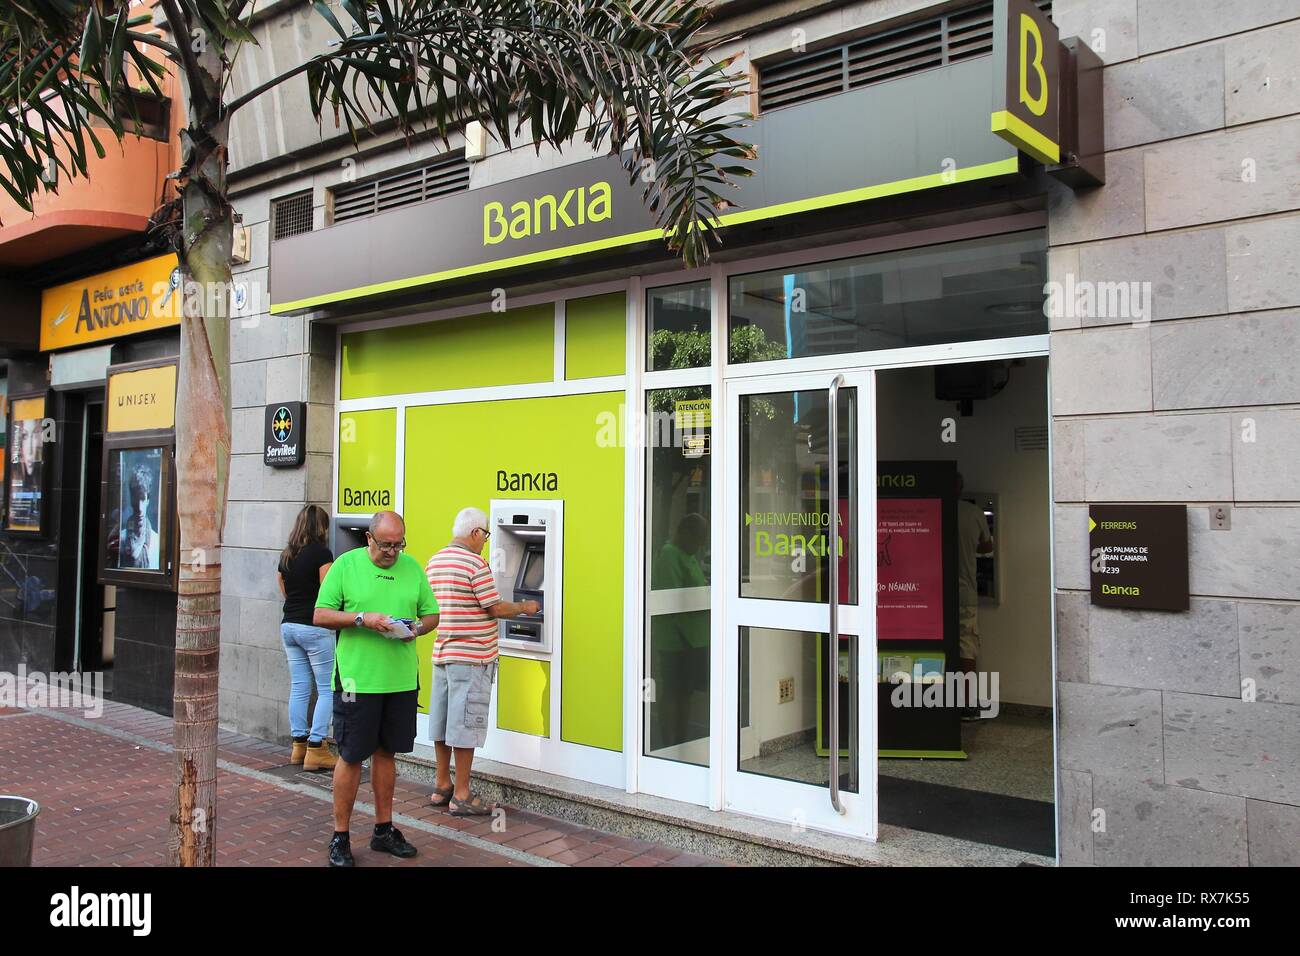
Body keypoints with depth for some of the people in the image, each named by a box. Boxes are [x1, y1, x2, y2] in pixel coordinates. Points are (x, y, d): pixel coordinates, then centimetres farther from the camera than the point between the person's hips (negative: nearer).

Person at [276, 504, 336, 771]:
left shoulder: (286, 555, 10)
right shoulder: (321, 553, -12)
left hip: (289, 625, 8)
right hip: (314, 627, -7)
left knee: (299, 688, 13)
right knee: (328, 689, 0)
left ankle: (299, 744, 18)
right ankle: (316, 749, -2)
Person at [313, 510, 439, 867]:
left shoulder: (412, 567, 9)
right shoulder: (346, 564, -2)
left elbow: (431, 614, 14)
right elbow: (320, 616, -5)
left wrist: (417, 628, -8)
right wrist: (362, 618, -18)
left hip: (402, 680, 4)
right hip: (358, 678, -4)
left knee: (385, 752, 14)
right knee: (351, 757, 2)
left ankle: (384, 830, 26)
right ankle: (340, 837, 16)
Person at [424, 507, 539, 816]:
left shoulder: (434, 562, 10)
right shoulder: (475, 564, -15)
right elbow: (495, 608, -13)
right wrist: (524, 607, 3)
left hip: (442, 653, 8)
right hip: (471, 656, -8)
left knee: (443, 720, 14)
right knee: (465, 723, -2)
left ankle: (442, 786, 24)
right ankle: (461, 796, 3)